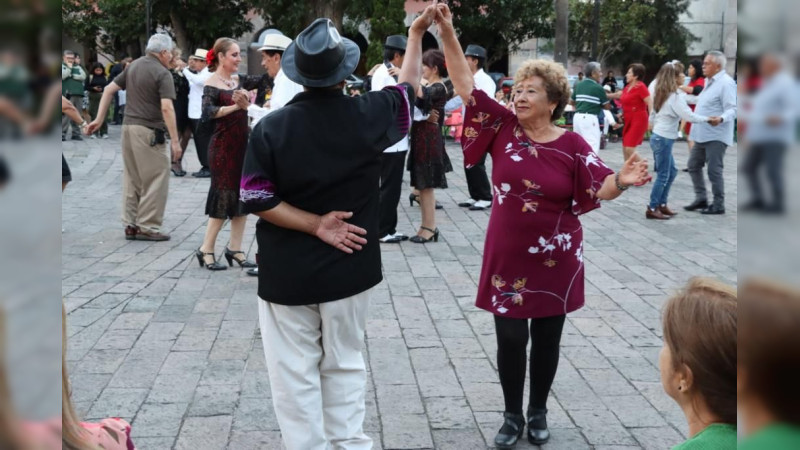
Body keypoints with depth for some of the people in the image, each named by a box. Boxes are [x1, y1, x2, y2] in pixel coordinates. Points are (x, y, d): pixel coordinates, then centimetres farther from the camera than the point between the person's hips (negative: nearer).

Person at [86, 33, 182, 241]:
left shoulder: (133, 66, 13)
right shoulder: (162, 73, -11)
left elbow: (109, 89, 13)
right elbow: (166, 108, -20)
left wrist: (99, 119, 14)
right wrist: (175, 140, -18)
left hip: (128, 126, 8)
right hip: (149, 131, -8)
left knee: (132, 179, 14)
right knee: (156, 179, 0)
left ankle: (131, 225, 18)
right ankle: (148, 227, 0)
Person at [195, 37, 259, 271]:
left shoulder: (239, 80, 10)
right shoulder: (212, 85, -11)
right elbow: (207, 113, -24)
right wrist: (234, 106, -33)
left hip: (243, 144, 7)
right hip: (223, 146, -7)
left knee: (243, 195, 8)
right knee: (224, 196, -3)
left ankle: (234, 248, 16)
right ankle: (206, 250, 8)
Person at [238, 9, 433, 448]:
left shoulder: (271, 127, -11)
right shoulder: (367, 114, -8)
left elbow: (256, 198, -13)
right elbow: (406, 87, 12)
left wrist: (315, 225, -9)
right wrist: (416, 33, 25)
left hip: (287, 273, -2)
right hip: (348, 268, 2)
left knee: (295, 373, 8)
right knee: (345, 364, 16)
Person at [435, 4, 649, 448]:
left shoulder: (572, 146, -7)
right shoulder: (503, 127, -4)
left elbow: (598, 191, -6)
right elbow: (465, 85, -7)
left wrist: (622, 180, -29)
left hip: (554, 262, -1)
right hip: (507, 259, 1)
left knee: (547, 338, 12)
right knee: (510, 338, 6)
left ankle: (538, 413, 30)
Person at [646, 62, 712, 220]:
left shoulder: (662, 94, 11)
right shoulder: (676, 96, -17)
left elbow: (652, 114, 19)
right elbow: (689, 116, -25)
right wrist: (707, 119, -14)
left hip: (658, 137, 9)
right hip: (664, 139, -9)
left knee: (672, 171, 18)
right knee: (663, 175, -1)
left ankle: (662, 205, 21)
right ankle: (652, 209, 4)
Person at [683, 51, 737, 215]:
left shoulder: (726, 83, -14)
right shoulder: (709, 81, 16)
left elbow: (732, 109, -21)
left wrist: (721, 119, -39)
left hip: (716, 136, -10)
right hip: (702, 134, 10)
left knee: (714, 170, -6)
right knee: (694, 166, 12)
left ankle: (718, 205, 4)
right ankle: (701, 199, 21)